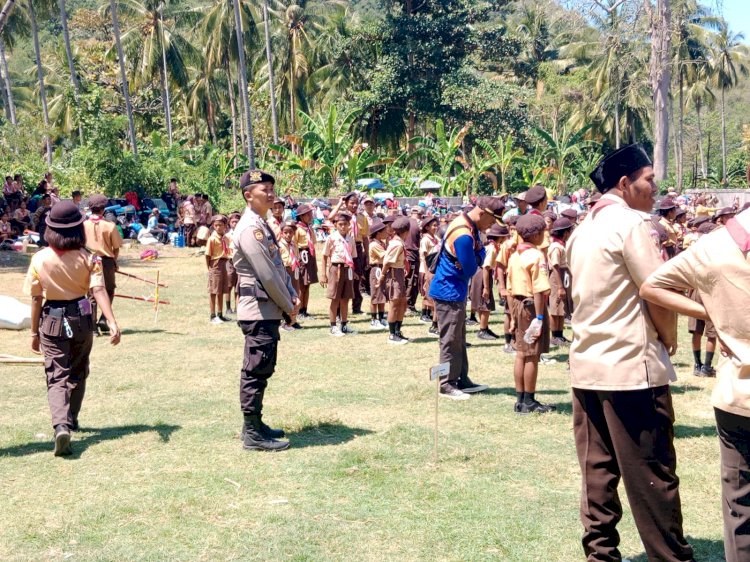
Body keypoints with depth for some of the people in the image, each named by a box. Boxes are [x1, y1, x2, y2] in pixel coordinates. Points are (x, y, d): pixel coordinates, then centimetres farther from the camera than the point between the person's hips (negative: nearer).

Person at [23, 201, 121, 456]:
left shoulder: (40, 259, -9)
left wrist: (34, 333, 6)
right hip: (82, 319, 2)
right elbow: (99, 291, -19)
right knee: (77, 374, 21)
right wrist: (112, 323, -25)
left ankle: (61, 426, -24)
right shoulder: (87, 258, -7)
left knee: (56, 377, -3)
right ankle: (71, 420, 36)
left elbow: (36, 299, -4)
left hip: (52, 321, -2)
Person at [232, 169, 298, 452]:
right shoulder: (250, 228, -17)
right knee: (256, 372, -5)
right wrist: (288, 306, -9)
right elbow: (267, 276, -20)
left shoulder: (261, 225, 15)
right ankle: (253, 434, 2)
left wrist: (292, 296, 5)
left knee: (259, 371, 16)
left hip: (268, 310, 10)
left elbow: (278, 267, 18)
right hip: (259, 311, -10)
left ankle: (254, 425, 26)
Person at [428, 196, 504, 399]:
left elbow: (476, 260, 5)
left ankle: (462, 380, 24)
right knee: (450, 340, -2)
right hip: (449, 292, -10)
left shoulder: (466, 223, 5)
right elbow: (470, 270, -21)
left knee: (459, 339, 16)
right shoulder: (464, 236, -27)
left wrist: (478, 252, -15)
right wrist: (480, 251, -7)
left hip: (455, 291, 10)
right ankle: (447, 385, 6)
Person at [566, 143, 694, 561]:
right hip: (632, 365, -8)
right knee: (652, 475, 0)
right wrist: (670, 338, 4)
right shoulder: (631, 222, -11)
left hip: (588, 365, 8)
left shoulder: (583, 230, 14)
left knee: (597, 470, 10)